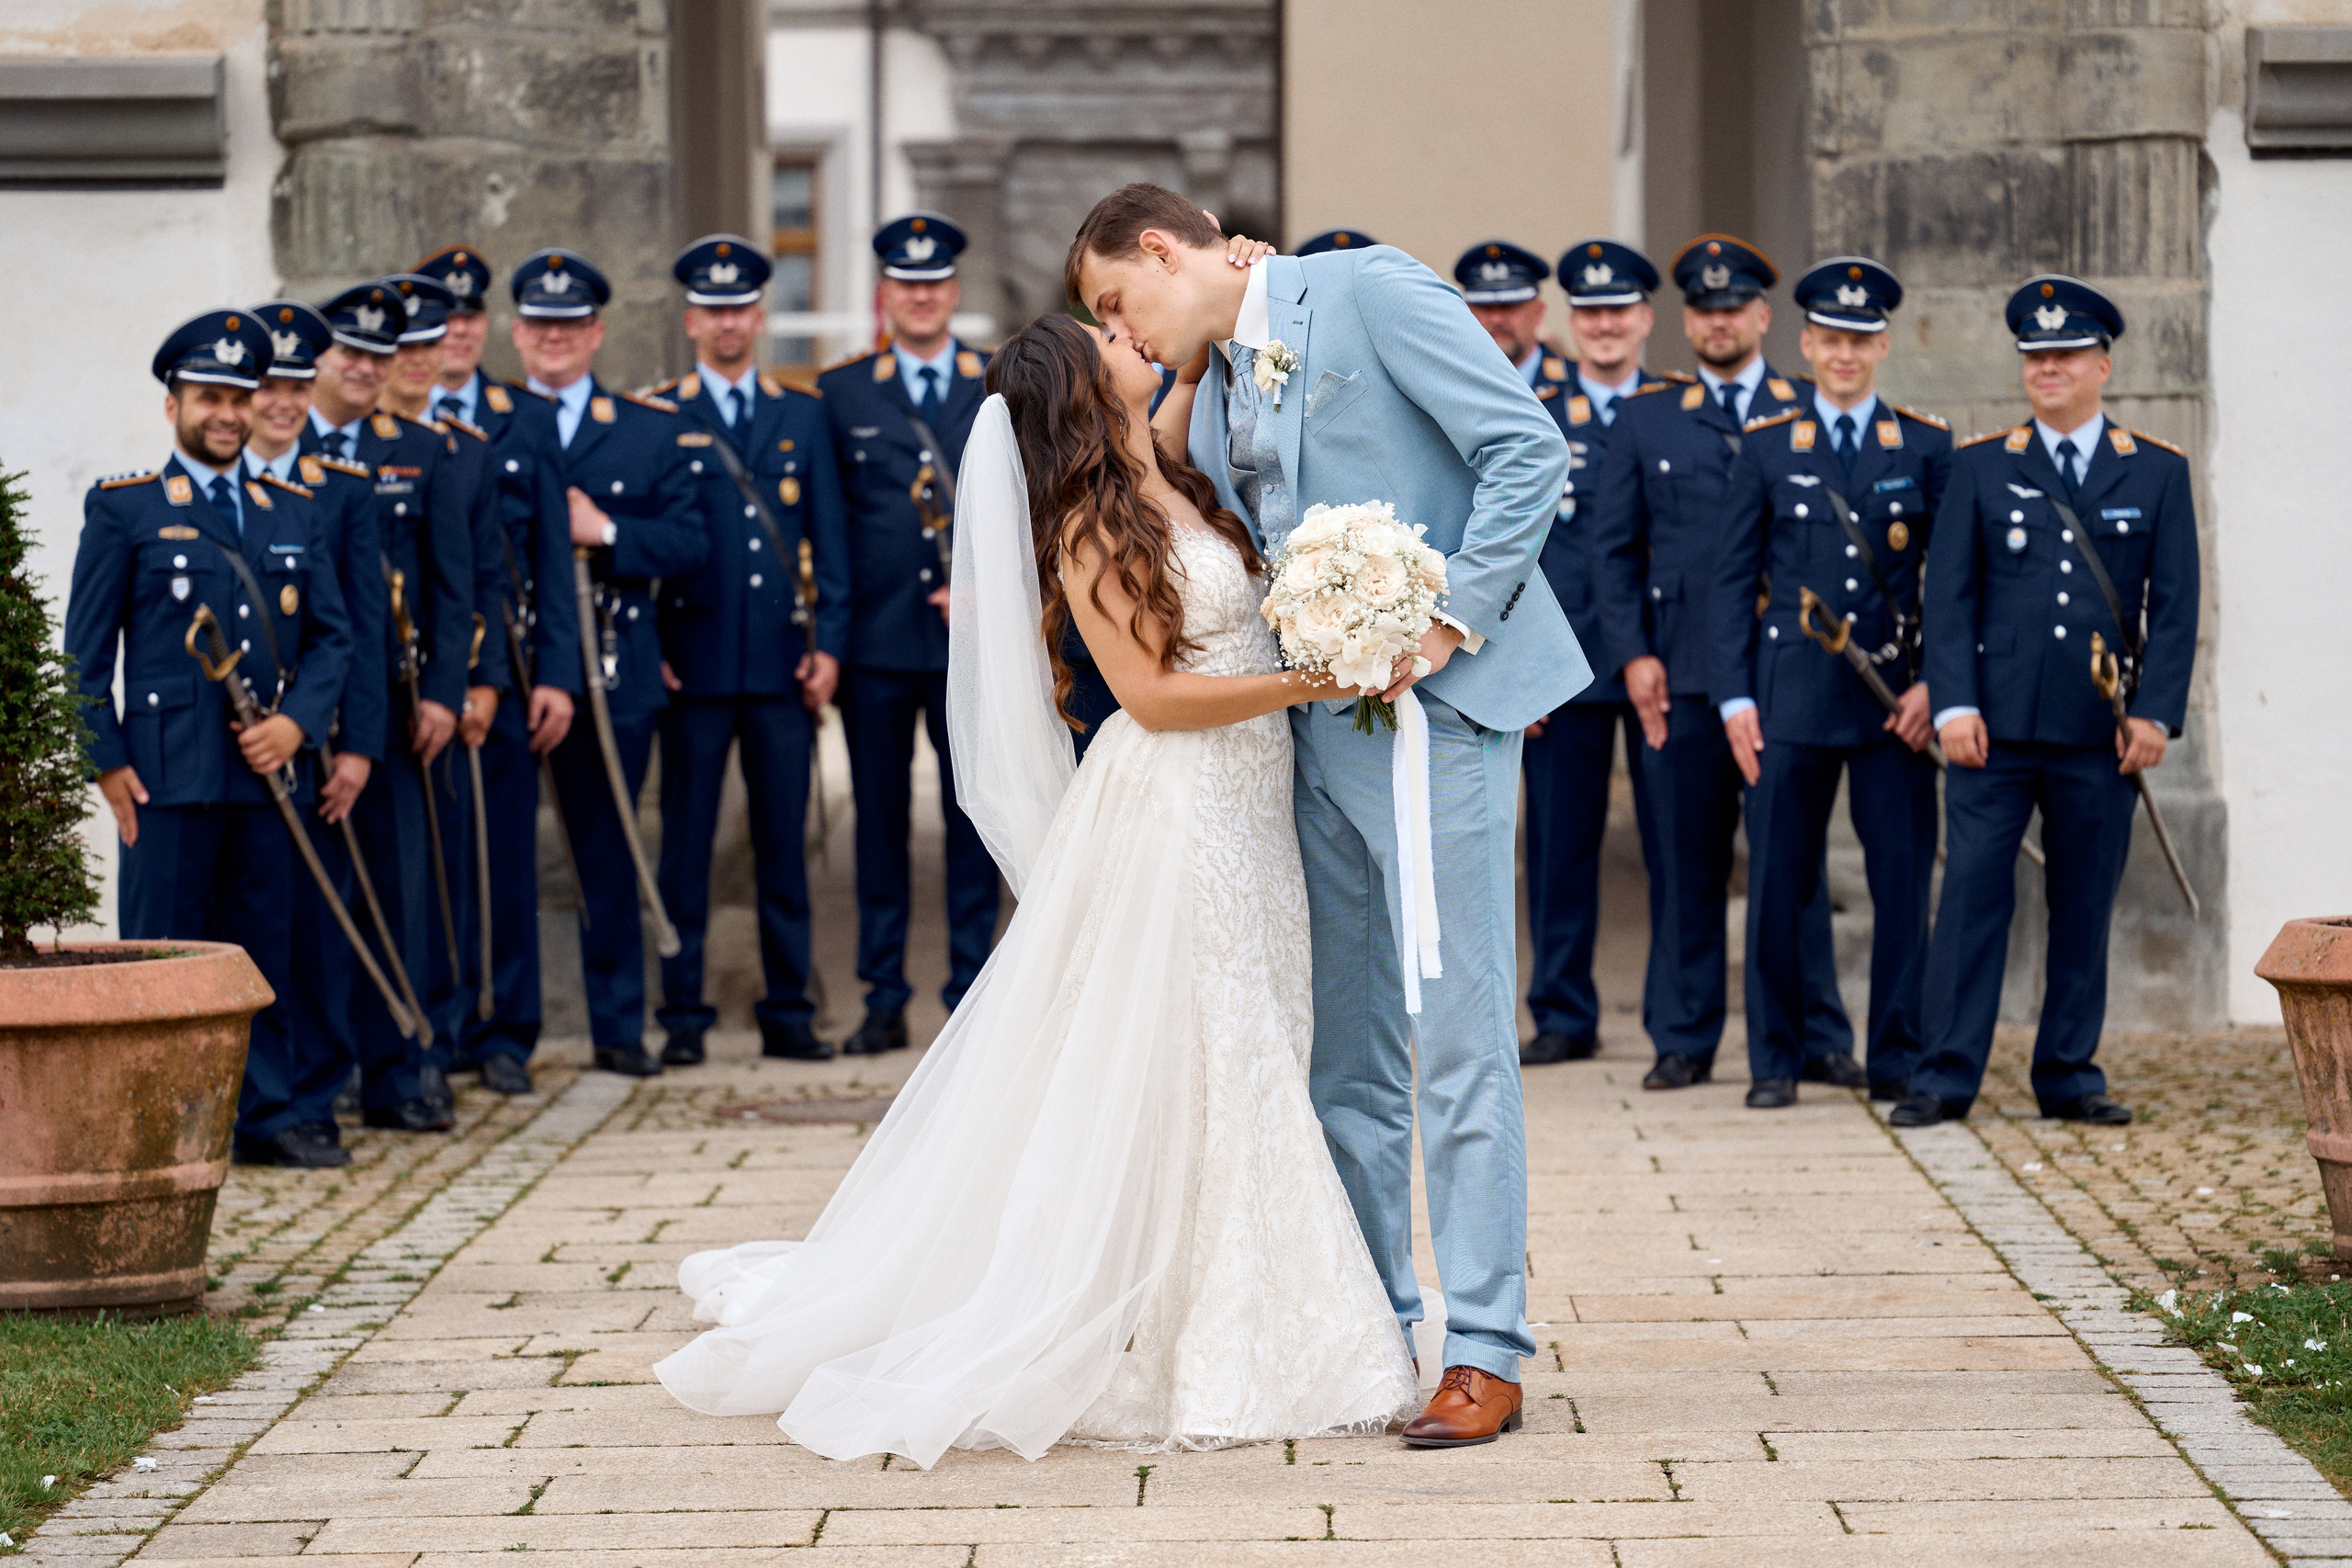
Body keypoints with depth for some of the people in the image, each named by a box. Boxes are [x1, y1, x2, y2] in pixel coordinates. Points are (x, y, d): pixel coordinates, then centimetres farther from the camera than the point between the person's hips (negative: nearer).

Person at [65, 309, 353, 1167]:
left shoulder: (293, 511, 15)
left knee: (265, 951, 7)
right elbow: (87, 650, 1)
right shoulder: (123, 509, 3)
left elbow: (331, 637, 13)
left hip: (270, 770, 4)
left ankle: (268, 1115, 14)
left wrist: (297, 722, -4)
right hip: (168, 773, -4)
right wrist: (108, 763, -6)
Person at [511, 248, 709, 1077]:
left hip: (611, 673, 0)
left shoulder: (653, 430, 9)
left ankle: (618, 1026, 14)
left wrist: (605, 532, -12)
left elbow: (688, 541, 1)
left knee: (607, 850, 6)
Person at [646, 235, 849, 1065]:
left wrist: (828, 645, 2)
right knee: (686, 840, 0)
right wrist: (648, 649, -5)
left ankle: (788, 1012, 11)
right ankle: (683, 1015, 5)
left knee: (783, 841, 5)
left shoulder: (802, 416, 11)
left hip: (782, 661, 2)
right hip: (695, 662, -2)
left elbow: (828, 540, 11)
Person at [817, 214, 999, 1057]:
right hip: (876, 640, 0)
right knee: (880, 818, 5)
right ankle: (884, 1000, 11)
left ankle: (972, 995, 8)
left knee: (974, 814, 1)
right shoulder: (841, 392, 7)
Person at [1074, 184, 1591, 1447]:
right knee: (1344, 1048, 11)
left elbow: (1530, 454, -12)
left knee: (1458, 1036, -8)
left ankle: (1485, 1353, -5)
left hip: (1437, 704, -8)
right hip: (1318, 726, 8)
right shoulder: (1212, 405, 17)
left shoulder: (1369, 293, -6)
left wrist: (1446, 621, -17)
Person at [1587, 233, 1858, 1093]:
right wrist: (1632, 653, -1)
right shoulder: (1645, 418, 10)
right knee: (1685, 861, 3)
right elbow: (1612, 545, 9)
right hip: (1682, 674, 1)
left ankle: (1816, 1036, 6)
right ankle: (1684, 1039, 10)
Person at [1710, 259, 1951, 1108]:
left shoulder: (1927, 448, 7)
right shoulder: (1765, 448, 7)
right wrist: (1736, 696, -2)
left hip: (1895, 701, 0)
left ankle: (1897, 1060, 10)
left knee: (1903, 882, 0)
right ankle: (1775, 1060, 11)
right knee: (1779, 882, 1)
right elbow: (1733, 581, 7)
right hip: (1790, 701, 0)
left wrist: (1933, 684, -4)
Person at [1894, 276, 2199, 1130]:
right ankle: (1946, 1076, -1)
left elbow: (2175, 604, 5)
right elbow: (1949, 595, 4)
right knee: (1972, 893, -4)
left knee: (2085, 906, 6)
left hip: (2102, 734, 1)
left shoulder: (2158, 472, 7)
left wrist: (2155, 713, -5)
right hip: (1995, 725, -1)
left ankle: (2070, 1076, 14)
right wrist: (1955, 704, -7)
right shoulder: (1980, 467, 7)